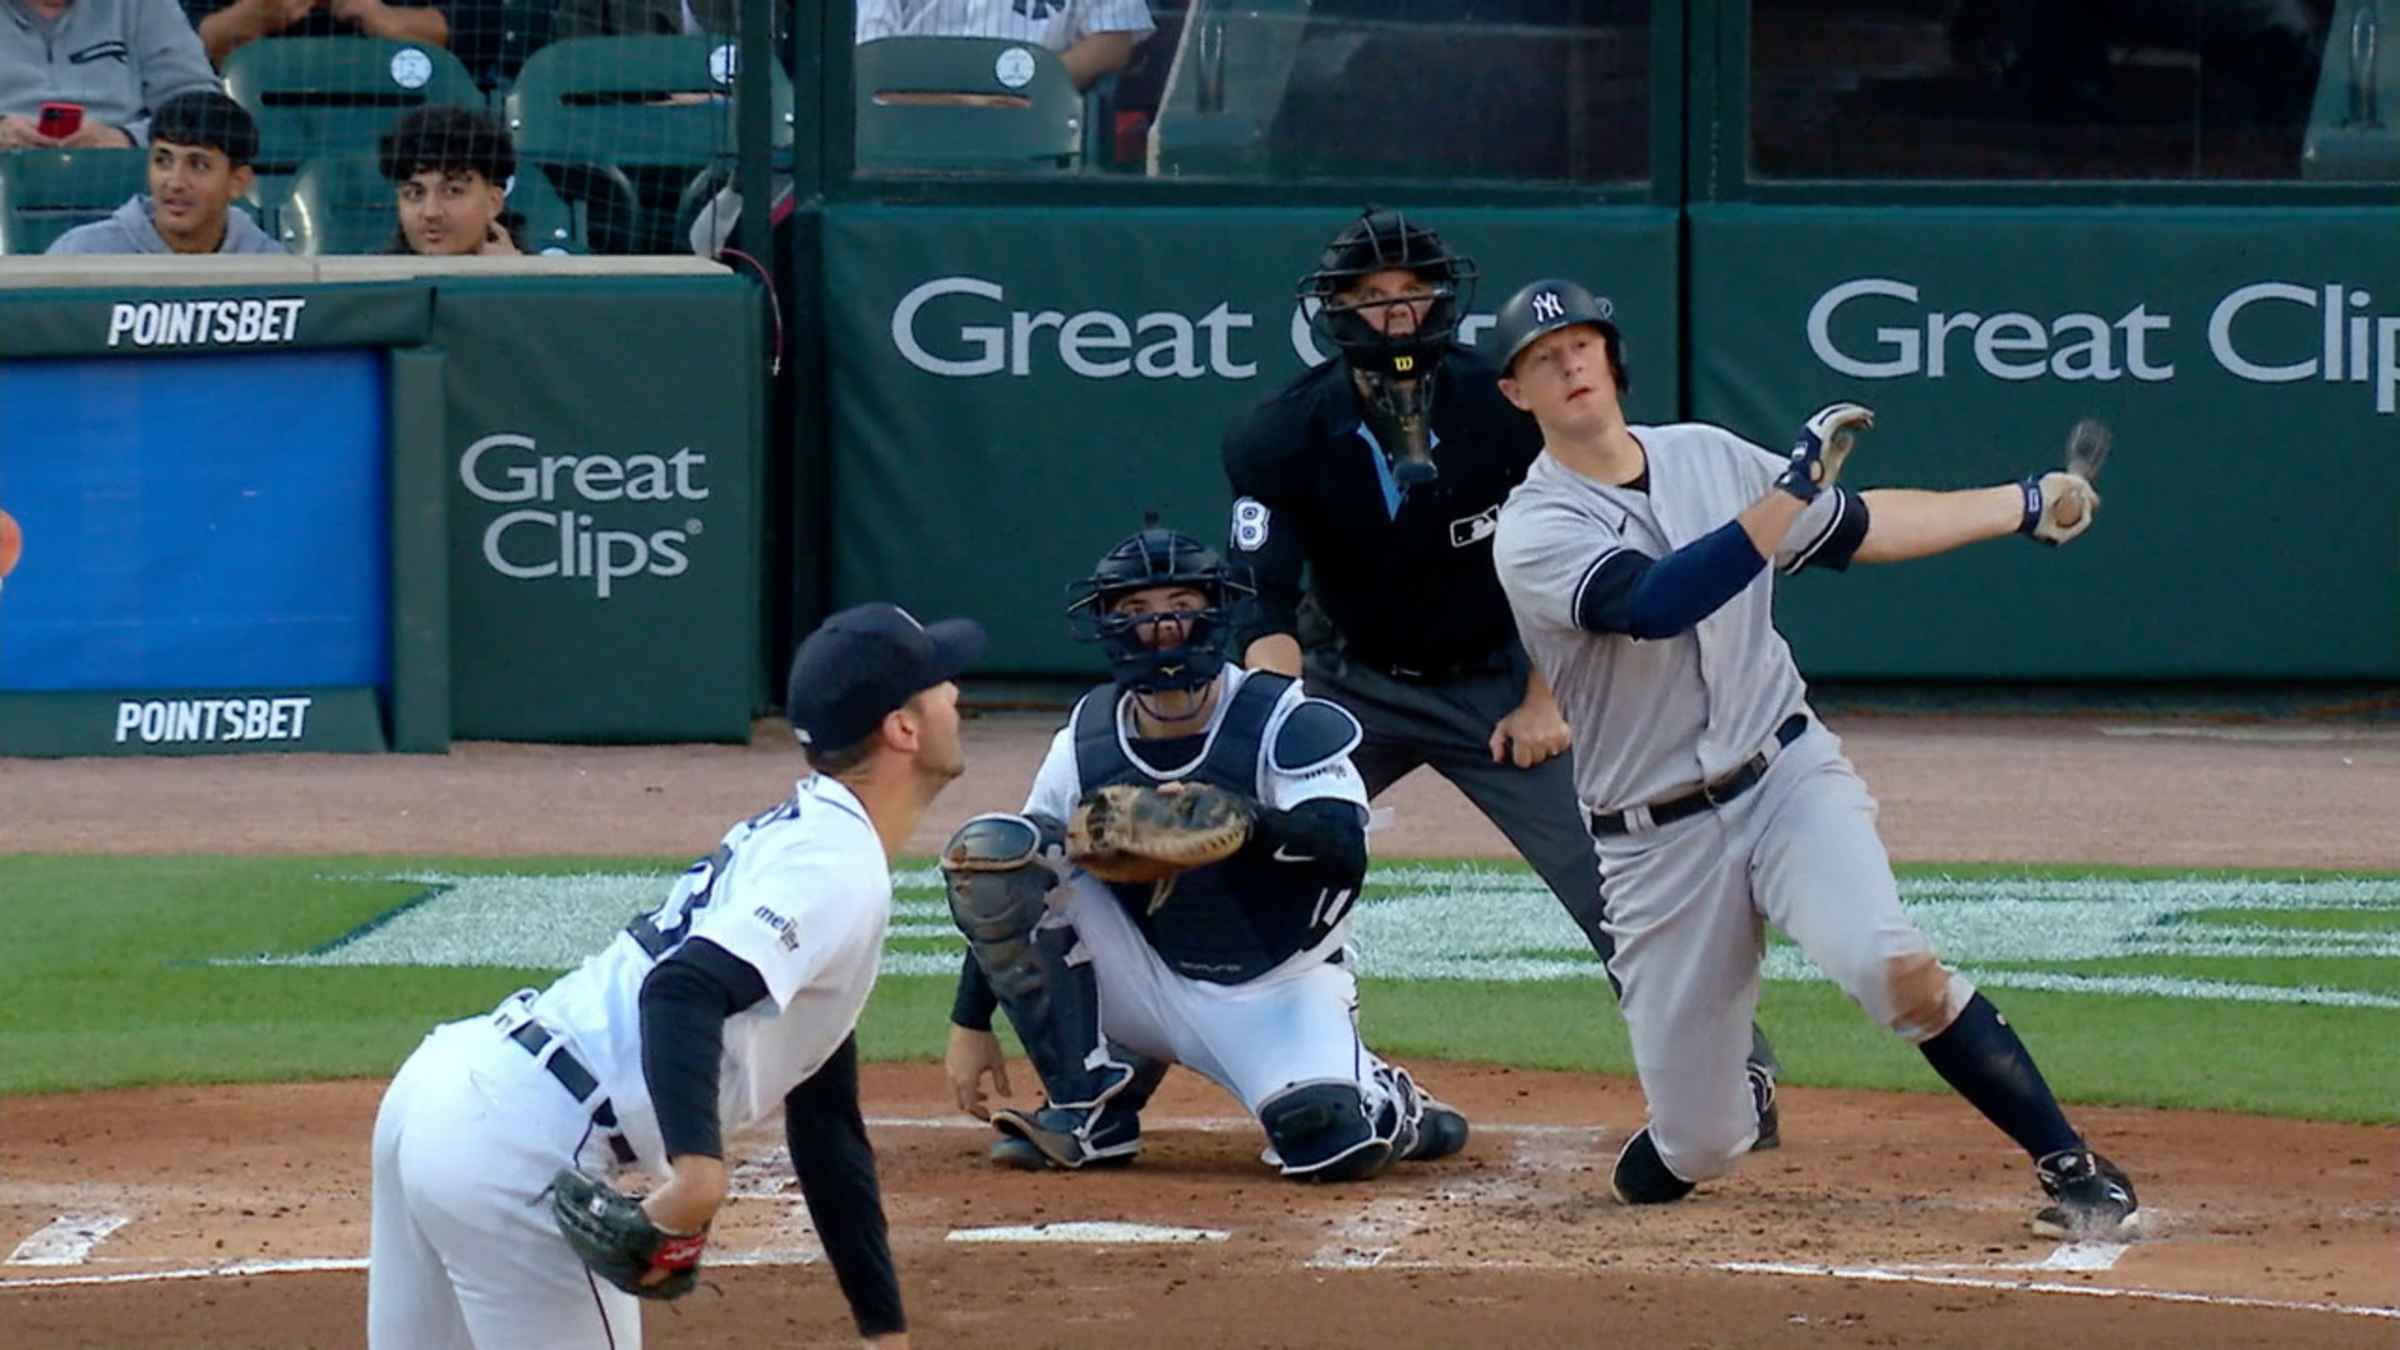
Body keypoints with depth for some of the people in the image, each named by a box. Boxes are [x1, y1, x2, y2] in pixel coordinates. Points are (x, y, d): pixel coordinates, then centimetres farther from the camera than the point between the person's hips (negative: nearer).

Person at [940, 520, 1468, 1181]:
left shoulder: (1287, 722, -14)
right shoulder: (1085, 743, -2)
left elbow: (1345, 850, -31)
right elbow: (1011, 899, 6)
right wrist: (969, 1025, 1)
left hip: (1276, 991, -4)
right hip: (1150, 985, 4)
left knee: (1332, 1144, -33)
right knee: (988, 850, -16)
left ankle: (1389, 1106, 11)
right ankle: (1093, 1108, -9)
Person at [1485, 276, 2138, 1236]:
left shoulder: (1708, 457, 8)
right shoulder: (1535, 532, -10)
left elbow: (1857, 529, 20)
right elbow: (1656, 602, -28)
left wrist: (2024, 505, 20)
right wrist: (1794, 488, -31)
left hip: (1789, 774, 2)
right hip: (1657, 841, -2)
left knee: (1894, 965, -27)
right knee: (1697, 1145, -3)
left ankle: (2076, 1172, -21)